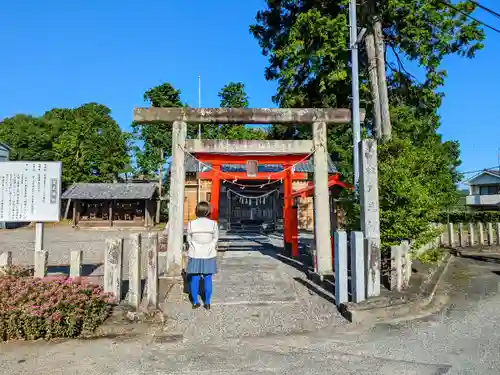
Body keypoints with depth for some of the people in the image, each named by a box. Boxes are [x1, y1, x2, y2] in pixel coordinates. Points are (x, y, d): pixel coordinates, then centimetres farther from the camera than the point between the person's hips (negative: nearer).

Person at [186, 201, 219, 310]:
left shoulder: (191, 224, -7)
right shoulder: (213, 224, -8)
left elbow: (189, 240, -1)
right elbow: (215, 239, -2)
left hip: (195, 255, 0)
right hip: (209, 255, 0)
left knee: (194, 279, 10)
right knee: (207, 279, 9)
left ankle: (195, 302, 18)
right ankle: (207, 303, 16)